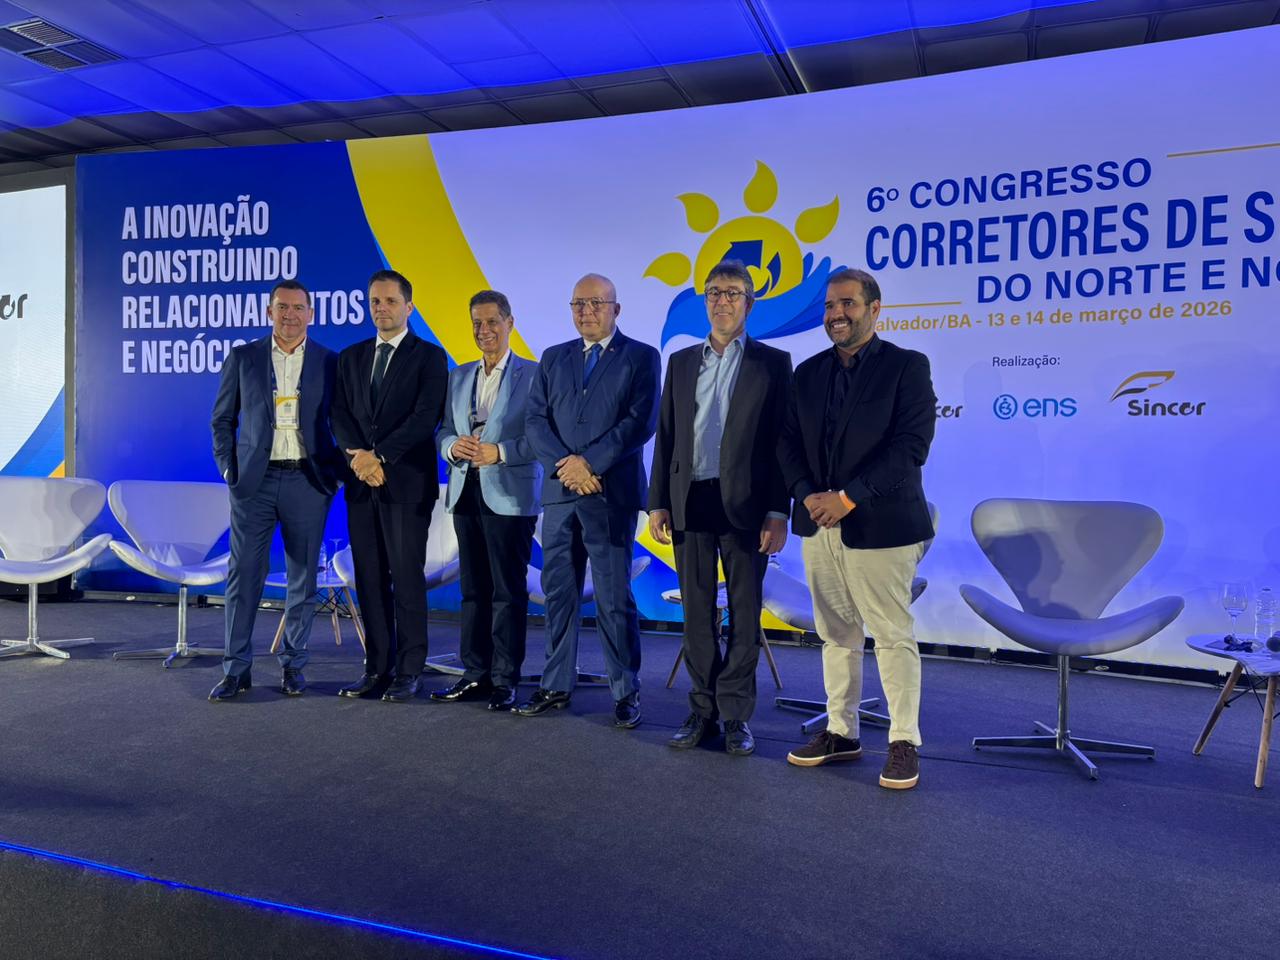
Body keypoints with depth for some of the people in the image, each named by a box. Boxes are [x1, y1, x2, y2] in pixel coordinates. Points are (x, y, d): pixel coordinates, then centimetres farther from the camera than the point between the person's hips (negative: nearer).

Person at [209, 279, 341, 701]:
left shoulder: (330, 362, 6)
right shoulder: (242, 357, 7)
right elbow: (222, 418, 10)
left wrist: (336, 471, -1)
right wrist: (228, 469, 1)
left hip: (307, 482, 0)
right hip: (254, 480, 0)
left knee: (303, 578, 6)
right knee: (244, 575, 1)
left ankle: (293, 664, 18)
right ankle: (237, 669, 11)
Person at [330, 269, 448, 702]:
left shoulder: (429, 356, 0)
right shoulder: (350, 357, 16)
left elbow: (426, 417, -10)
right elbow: (340, 415, 8)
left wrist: (379, 455, -15)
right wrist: (357, 454, -10)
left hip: (407, 483, -5)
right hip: (361, 483, 5)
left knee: (407, 578, -2)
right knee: (370, 579, 7)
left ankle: (408, 671, 7)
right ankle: (377, 668, 15)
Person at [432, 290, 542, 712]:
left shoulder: (532, 375, -3)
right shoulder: (459, 376, 15)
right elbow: (444, 431, 15)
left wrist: (500, 451, -19)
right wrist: (452, 447, -7)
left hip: (510, 496, -6)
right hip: (465, 493, 6)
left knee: (508, 591, -1)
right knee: (473, 589, 11)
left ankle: (505, 680, 7)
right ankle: (475, 674, 19)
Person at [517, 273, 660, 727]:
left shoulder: (640, 357, 3)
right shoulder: (553, 358, 15)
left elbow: (640, 422, -8)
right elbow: (535, 421, 7)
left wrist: (590, 462, -14)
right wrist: (565, 464, -10)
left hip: (612, 493, -4)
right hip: (559, 492, 4)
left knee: (614, 597, -1)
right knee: (558, 592, 9)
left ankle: (626, 692, 11)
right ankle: (556, 685, 20)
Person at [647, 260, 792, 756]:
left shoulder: (773, 362, 2)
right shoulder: (681, 361, 12)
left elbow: (781, 442, -2)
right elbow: (665, 436, 11)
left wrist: (778, 512, -9)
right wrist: (657, 503, 5)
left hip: (745, 505, -3)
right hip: (690, 504, 3)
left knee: (744, 613, 5)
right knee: (697, 612, 9)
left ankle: (736, 714, 16)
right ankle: (703, 708, 20)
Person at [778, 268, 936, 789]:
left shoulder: (907, 366, -3)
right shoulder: (808, 372, 12)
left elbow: (911, 446, -13)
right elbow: (789, 443, 10)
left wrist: (848, 497, -18)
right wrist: (807, 494, -8)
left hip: (879, 526, -5)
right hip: (819, 525, 5)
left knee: (893, 635, 2)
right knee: (836, 634, 12)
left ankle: (904, 742, 14)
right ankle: (841, 732, 24)